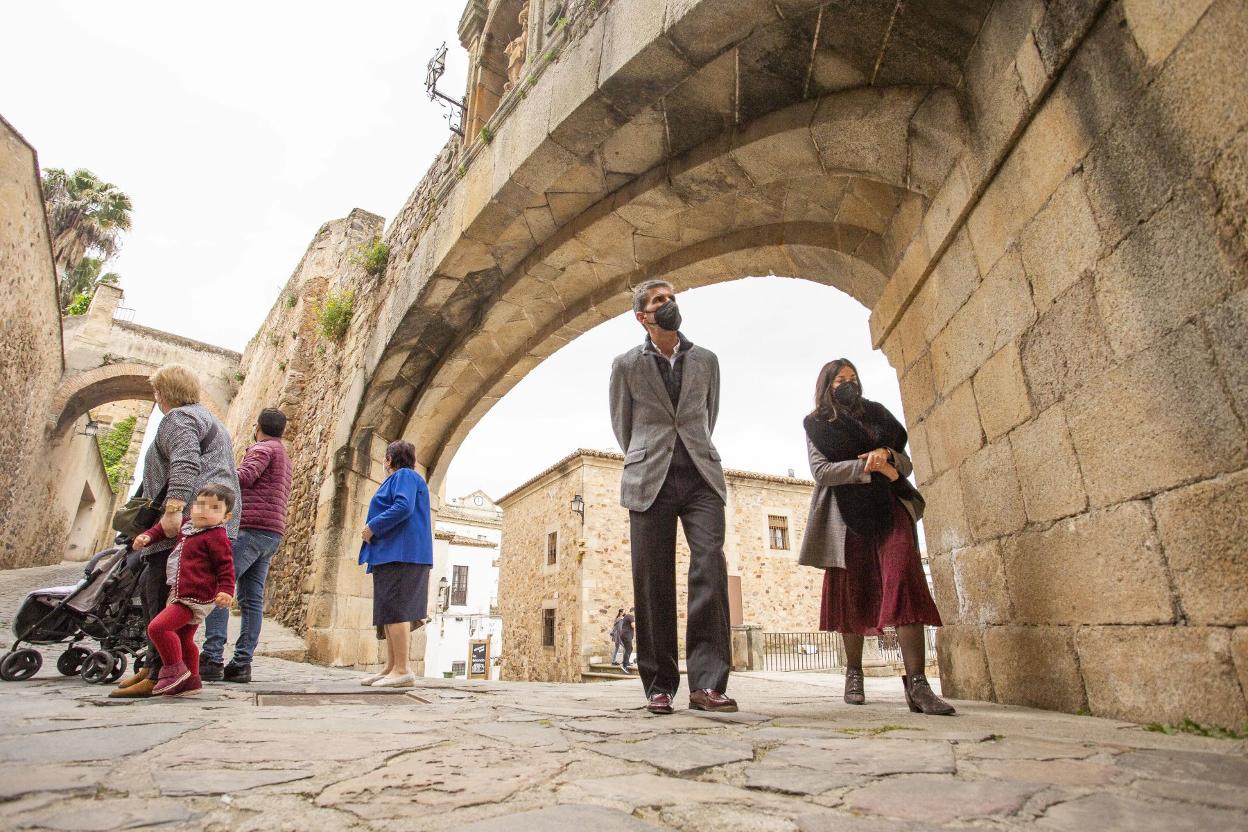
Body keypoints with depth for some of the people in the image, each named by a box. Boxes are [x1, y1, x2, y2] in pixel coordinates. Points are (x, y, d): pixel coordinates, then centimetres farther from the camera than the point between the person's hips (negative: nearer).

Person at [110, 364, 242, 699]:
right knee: (151, 591, 16)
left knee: (163, 597, -10)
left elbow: (185, 465, -21)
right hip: (208, 520, 11)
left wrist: (173, 510, -30)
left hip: (189, 520, -11)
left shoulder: (178, 418, -3)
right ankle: (154, 665, 21)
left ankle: (160, 676, -10)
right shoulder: (206, 418, 30)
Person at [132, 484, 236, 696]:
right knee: (183, 638, 18)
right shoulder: (186, 527, 9)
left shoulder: (216, 536, -15)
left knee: (158, 627, -20)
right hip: (180, 595, 10)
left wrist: (226, 590, -26)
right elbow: (166, 527, 30)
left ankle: (174, 669, -7)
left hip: (195, 598, -10)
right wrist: (148, 536, 14)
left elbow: (225, 565, -17)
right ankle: (190, 679, 30)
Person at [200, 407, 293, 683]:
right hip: (273, 533, 9)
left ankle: (212, 658, -15)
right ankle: (241, 663, 1)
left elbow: (244, 477, -19)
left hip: (252, 528, -9)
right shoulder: (283, 456, 28)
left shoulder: (262, 449, -1)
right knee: (252, 600, 4)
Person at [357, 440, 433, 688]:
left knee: (393, 608, -14)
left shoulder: (403, 475, -3)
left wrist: (373, 527, -13)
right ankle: (391, 667, 9)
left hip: (400, 553, -10)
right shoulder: (401, 479, 28)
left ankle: (402, 670, -16)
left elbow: (403, 507, -19)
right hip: (393, 553, 10)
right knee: (391, 610, 8)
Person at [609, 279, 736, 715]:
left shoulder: (706, 360, 11)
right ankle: (659, 685, 9)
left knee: (710, 567, -14)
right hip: (650, 482, -1)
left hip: (701, 477, 1)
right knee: (653, 581, -1)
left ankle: (706, 683, -9)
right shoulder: (626, 365, 6)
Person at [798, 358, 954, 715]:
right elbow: (821, 470, -5)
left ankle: (916, 683, -19)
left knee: (905, 581, -17)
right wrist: (871, 467, -13)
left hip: (890, 507, 2)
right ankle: (854, 673, 20)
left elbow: (905, 464, 15)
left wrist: (886, 454, -8)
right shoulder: (817, 425, 11)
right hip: (847, 515, -1)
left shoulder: (876, 414, 19)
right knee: (852, 593, 3)